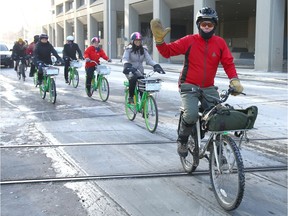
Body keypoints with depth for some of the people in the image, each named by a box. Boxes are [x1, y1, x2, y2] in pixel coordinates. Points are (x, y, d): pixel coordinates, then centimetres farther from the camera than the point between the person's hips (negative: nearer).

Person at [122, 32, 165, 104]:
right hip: (130, 71, -4)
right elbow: (124, 59, -18)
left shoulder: (143, 49, 6)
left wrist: (156, 65, -23)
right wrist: (127, 66, -40)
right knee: (133, 79, -33)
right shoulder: (128, 49, -3)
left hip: (140, 71, 4)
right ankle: (130, 97, -15)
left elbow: (149, 59, -5)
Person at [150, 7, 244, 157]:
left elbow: (228, 63, 0)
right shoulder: (189, 41, -6)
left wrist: (234, 80, -15)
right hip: (189, 86, -3)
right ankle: (182, 140, 3)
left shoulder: (220, 43, 0)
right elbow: (167, 52, -3)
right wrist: (159, 39, -20)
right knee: (191, 114, -27)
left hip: (209, 88, 4)